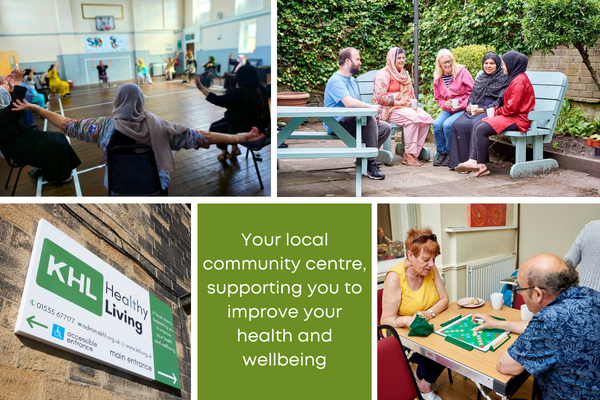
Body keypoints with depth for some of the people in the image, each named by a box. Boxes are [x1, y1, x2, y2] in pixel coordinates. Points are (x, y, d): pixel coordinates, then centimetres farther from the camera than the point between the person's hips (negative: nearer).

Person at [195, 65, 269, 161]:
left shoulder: (238, 93, -28)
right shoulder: (260, 89, -6)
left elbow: (218, 100, -27)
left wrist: (201, 88, -22)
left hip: (243, 131, -8)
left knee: (214, 127, 19)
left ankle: (224, 152, 30)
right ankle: (234, 149, 31)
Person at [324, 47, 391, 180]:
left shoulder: (353, 81, 20)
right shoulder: (336, 80, -14)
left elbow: (357, 104, 20)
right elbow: (349, 102, -29)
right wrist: (372, 107, -19)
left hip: (352, 122, 10)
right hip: (336, 124, -10)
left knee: (385, 127, -4)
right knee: (369, 119, -33)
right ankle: (371, 164, -27)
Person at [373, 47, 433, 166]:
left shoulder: (404, 73, 22)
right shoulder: (384, 74, -5)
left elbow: (410, 94, 26)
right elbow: (380, 97, -15)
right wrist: (400, 103, -17)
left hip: (405, 107, 8)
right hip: (389, 109, -8)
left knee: (426, 118, -18)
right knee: (412, 117, -34)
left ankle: (414, 153, -17)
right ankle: (408, 154, -26)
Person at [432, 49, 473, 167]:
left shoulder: (462, 72, -4)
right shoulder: (437, 78, 10)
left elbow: (472, 92, -4)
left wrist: (462, 105, -17)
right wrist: (445, 104, -5)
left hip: (463, 109, -5)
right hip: (447, 110, 5)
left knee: (447, 124, -29)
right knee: (437, 124, -24)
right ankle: (441, 153, -6)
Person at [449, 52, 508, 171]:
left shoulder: (503, 79, 2)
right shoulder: (480, 78, 22)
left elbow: (500, 101, -7)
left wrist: (483, 110, -17)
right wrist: (469, 106, 1)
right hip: (474, 110, 6)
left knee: (476, 125, -35)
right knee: (457, 124, -23)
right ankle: (458, 161, -18)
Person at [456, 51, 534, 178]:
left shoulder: (518, 82, -16)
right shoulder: (514, 78, 19)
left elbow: (512, 107, -22)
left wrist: (498, 111, -6)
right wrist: (495, 109, 7)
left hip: (517, 119, -11)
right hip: (508, 116, 11)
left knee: (482, 129, -22)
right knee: (476, 126, -2)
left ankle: (481, 166, -15)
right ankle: (473, 160, -13)